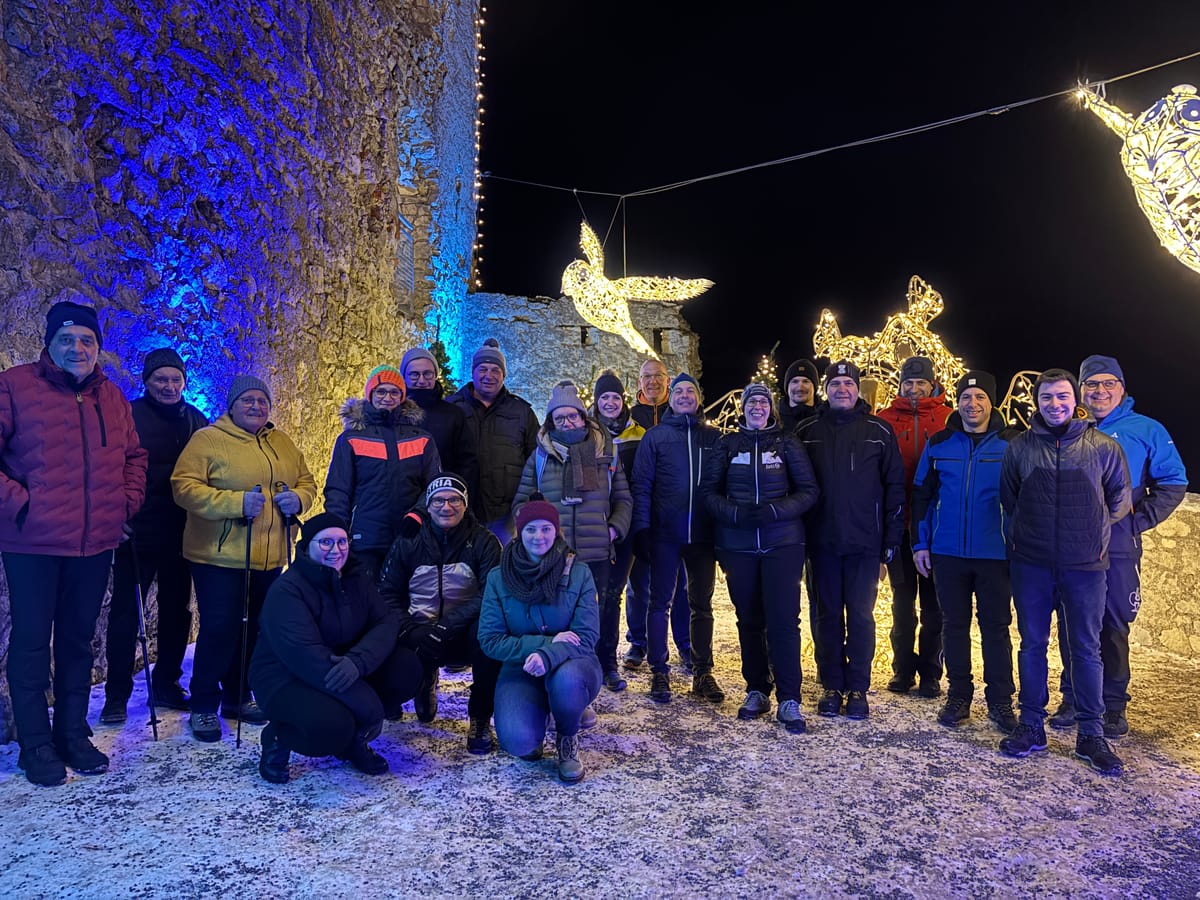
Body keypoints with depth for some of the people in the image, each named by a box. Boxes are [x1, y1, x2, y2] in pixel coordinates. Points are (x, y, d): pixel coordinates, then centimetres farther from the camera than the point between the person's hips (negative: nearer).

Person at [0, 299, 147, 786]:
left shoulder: (112, 397, 11)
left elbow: (134, 457, 19)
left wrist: (127, 502, 7)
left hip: (94, 544, 5)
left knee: (78, 640, 14)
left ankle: (73, 734, 26)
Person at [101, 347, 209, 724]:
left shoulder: (196, 420, 8)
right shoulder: (130, 415, -4)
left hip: (182, 533, 4)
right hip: (137, 531, -4)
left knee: (177, 609, 12)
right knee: (126, 610, 2)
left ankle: (166, 684, 26)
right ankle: (116, 696, 13)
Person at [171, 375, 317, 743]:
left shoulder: (282, 442, 13)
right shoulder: (208, 439, -6)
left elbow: (306, 480, 18)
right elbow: (184, 487, -15)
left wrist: (298, 498, -6)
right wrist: (236, 502, -25)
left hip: (270, 557, 6)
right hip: (219, 557, -6)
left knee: (254, 629, 13)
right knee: (219, 630, -4)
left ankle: (238, 697, 29)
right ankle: (204, 707, 12)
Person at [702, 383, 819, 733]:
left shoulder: (787, 443, 5)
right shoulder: (727, 445, 8)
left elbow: (808, 491, 1)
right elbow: (709, 492, 4)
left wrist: (775, 511, -15)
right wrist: (735, 513, -14)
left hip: (783, 543, -2)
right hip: (737, 545, 2)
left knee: (783, 619, -6)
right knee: (749, 619, 8)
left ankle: (789, 700, 1)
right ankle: (757, 691, 20)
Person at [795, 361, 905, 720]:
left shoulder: (878, 431, 2)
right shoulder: (807, 432, 5)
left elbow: (895, 487, 2)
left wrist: (890, 542, -3)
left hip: (865, 542, -1)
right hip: (822, 542, 1)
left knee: (861, 616, 4)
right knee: (828, 616, 9)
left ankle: (858, 689, 16)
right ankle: (831, 687, 20)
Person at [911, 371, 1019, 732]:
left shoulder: (1012, 443, -1)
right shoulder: (939, 443, 4)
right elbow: (922, 496, 7)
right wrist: (920, 543, 3)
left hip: (995, 554, -2)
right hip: (948, 553, 2)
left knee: (996, 627, 7)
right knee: (954, 625, 10)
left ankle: (1000, 701, 18)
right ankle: (958, 696, 21)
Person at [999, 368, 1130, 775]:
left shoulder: (1104, 446, 0)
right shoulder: (1020, 447, 3)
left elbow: (1119, 499, 11)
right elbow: (1008, 502, 11)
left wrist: (1095, 535, 6)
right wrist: (1020, 541, 8)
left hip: (1085, 565, -1)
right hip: (1032, 565, 1)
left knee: (1086, 649, 6)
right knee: (1032, 645, 8)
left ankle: (1091, 734, 17)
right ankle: (1031, 726, 19)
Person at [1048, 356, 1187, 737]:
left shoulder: (1146, 430, 3)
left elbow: (1173, 483, 4)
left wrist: (1140, 520, -5)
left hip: (1118, 548, -2)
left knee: (1114, 625, 5)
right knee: (1070, 623, 7)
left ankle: (1114, 705, 18)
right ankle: (1072, 698, 20)